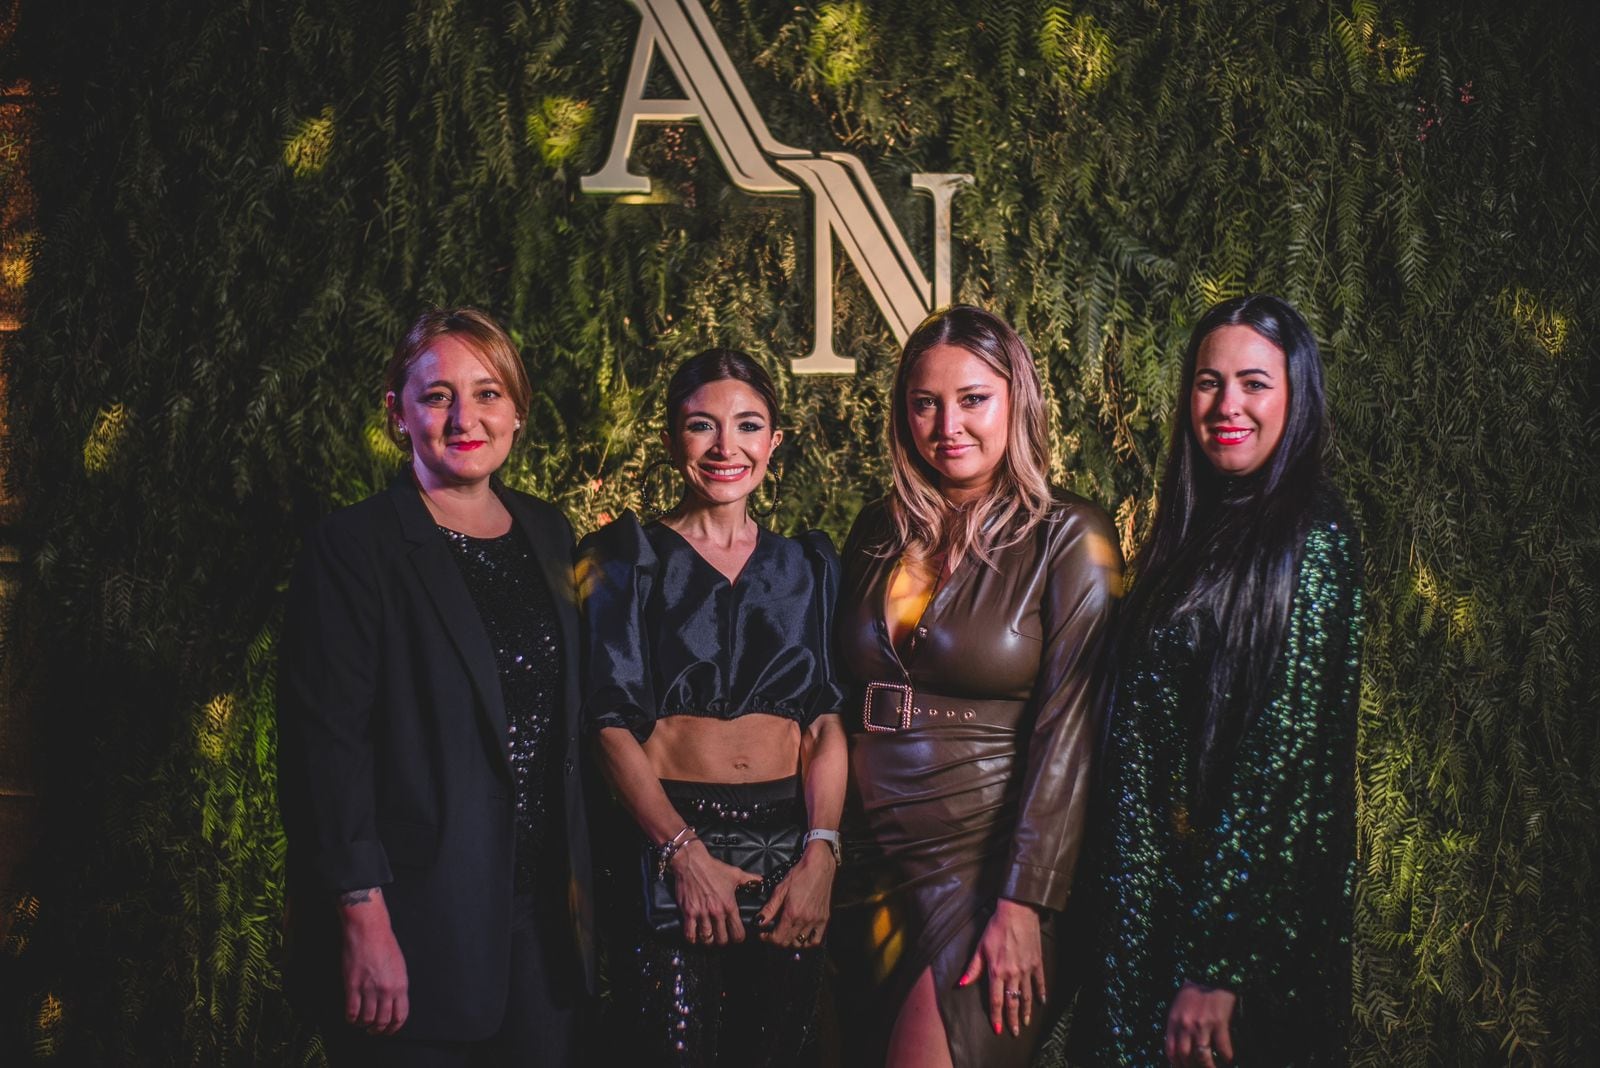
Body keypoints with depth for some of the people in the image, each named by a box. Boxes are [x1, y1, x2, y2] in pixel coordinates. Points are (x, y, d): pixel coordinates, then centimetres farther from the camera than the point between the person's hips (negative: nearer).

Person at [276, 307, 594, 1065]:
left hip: (541, 912, 6)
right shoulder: (354, 549, -9)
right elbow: (326, 742, -13)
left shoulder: (546, 533, 10)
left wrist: (576, 884, 12)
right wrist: (364, 920, -18)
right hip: (418, 922, -5)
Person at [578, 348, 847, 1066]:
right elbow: (612, 723, -5)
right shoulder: (630, 557, 2)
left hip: (790, 849, 3)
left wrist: (820, 853, -10)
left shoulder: (808, 567, 11)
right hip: (667, 851, -3)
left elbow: (827, 721, 4)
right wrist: (685, 852, -16)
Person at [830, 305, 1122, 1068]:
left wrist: (1023, 905, -17)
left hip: (983, 863, -5)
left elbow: (1066, 731, -12)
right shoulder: (878, 533, 8)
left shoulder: (1067, 539, -7)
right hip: (870, 865, 5)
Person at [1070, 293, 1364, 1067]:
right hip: (1155, 887, 7)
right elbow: (1141, 739, 10)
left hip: (1258, 907, -7)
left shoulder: (1311, 540, -13)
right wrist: (1126, 887, 5)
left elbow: (1286, 757, -18)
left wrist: (1216, 965, -19)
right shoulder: (1192, 527, 9)